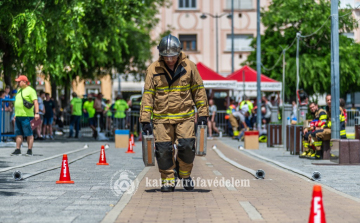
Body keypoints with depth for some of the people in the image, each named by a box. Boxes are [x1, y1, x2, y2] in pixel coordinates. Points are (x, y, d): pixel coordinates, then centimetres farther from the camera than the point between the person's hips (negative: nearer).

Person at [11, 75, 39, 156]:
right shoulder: (19, 91, 19)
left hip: (26, 116, -8)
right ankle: (18, 150, 10)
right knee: (18, 134, 7)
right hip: (18, 116, 8)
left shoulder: (30, 90, -6)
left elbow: (35, 102, -13)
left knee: (29, 134, -3)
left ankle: (29, 150, 1)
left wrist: (36, 113, -22)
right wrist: (16, 114, 24)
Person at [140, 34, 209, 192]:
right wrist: (145, 121, -2)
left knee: (187, 146, -10)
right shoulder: (153, 69, 0)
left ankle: (184, 174, 17)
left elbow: (198, 90, 9)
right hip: (162, 118, 0)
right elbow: (147, 95, 2)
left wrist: (203, 114, 5)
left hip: (185, 116, 0)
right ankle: (168, 180, 15)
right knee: (163, 150, -2)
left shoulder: (189, 66, 2)